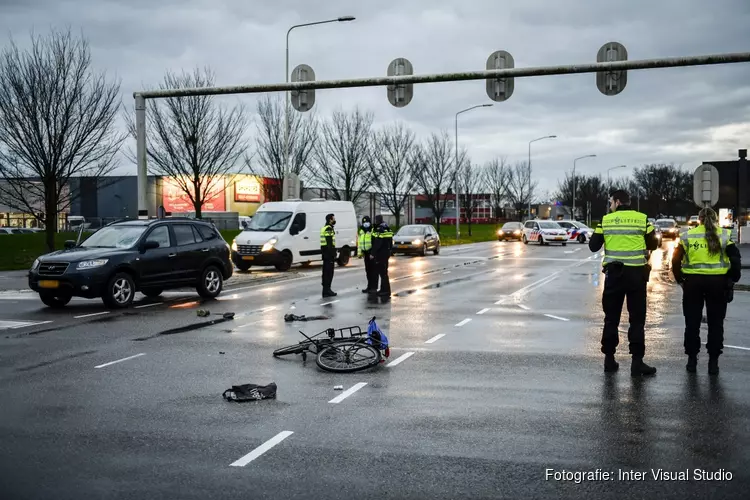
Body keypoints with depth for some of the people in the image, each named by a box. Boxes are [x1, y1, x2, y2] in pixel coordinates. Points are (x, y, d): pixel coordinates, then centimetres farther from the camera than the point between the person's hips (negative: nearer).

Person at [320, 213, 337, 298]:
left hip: (325, 253, 11)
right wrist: (333, 254, -20)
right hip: (329, 253, -11)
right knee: (329, 272, -8)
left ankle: (326, 290, 17)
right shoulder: (329, 229, -14)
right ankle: (327, 291, -8)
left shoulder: (325, 228, 18)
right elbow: (330, 243, -21)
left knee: (326, 272, 13)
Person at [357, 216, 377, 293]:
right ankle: (370, 287, 19)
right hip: (366, 253, 7)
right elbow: (359, 243, 21)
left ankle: (374, 288, -3)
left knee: (373, 270, -5)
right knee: (368, 270, 11)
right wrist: (359, 252, 15)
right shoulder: (361, 231, 16)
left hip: (372, 253, -7)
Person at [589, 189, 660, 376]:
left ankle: (609, 359, 14)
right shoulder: (642, 219, -1)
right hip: (636, 272, -1)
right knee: (637, 319, 3)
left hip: (614, 273, 1)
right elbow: (653, 245, 6)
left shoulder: (605, 220, 0)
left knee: (611, 317, 11)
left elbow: (593, 246, 3)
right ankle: (637, 361, 0)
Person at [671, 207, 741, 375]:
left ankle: (692, 360, 12)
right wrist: (733, 279, 4)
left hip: (693, 282, 1)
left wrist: (680, 279, 10)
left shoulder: (687, 236, 4)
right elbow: (735, 258, -4)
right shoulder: (725, 235, 2)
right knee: (715, 324, 8)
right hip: (718, 282, 0)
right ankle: (713, 362, 8)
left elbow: (676, 260, 1)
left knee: (692, 323, 9)